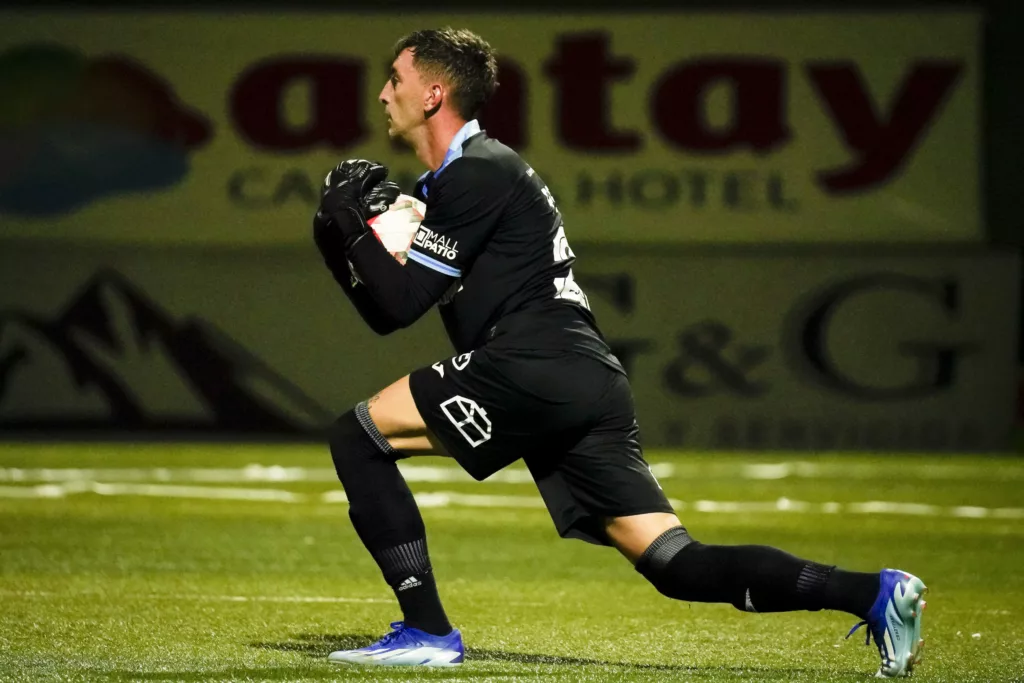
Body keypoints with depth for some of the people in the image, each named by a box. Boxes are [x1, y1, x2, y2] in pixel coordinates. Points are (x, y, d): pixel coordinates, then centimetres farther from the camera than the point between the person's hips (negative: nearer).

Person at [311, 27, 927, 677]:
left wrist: (349, 217, 4)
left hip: (536, 371, -9)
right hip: (591, 389, 9)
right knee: (676, 564, 2)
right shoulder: (446, 184, 28)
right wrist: (344, 235, 17)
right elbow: (389, 312, 29)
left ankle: (427, 630, -6)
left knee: (358, 435, -2)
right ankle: (873, 594, -8)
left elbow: (403, 301, -7)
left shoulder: (477, 172, -2)